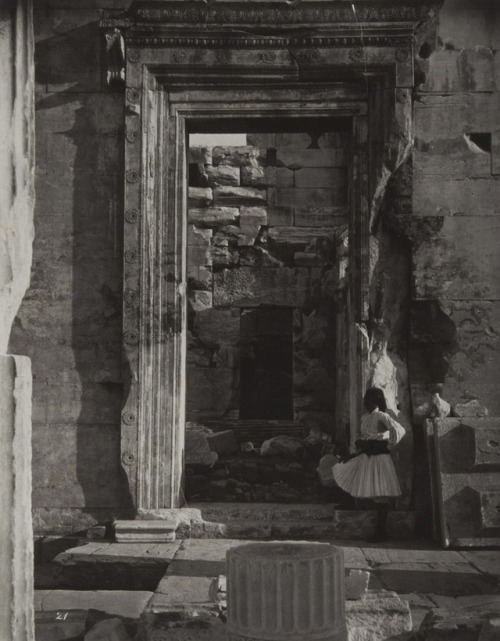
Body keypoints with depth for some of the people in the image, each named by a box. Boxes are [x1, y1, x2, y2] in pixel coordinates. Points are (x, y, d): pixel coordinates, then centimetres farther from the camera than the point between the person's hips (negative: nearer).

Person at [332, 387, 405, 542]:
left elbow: (399, 430, -25)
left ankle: (381, 532, 3)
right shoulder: (364, 417, 11)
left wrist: (389, 443, -13)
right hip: (365, 456, 7)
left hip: (378, 457, -7)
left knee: (380, 496, -2)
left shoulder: (382, 416, -12)